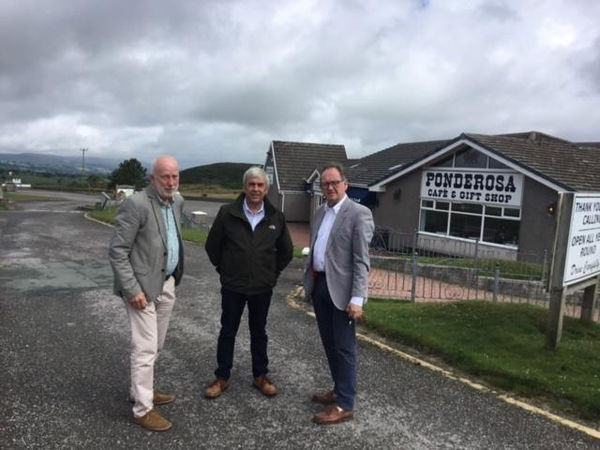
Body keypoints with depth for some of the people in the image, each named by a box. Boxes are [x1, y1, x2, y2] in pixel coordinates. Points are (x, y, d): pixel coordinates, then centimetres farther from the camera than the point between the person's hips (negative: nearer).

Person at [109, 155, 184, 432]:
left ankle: (141, 391, 37)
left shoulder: (177, 201, 6)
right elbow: (117, 251, -17)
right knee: (145, 349, 0)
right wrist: (132, 290, -20)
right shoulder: (136, 204, -18)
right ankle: (143, 409, 15)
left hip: (167, 284, 8)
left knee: (155, 346, 19)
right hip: (143, 285, -8)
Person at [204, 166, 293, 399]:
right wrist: (223, 268, 5)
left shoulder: (276, 217, -4)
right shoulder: (227, 213, -9)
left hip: (262, 287, 1)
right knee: (228, 332, 11)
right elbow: (212, 245, 3)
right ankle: (222, 377, 27)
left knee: (259, 332, 15)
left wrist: (273, 272, 7)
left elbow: (286, 250, 9)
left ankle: (260, 376, 30)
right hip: (232, 286, -1)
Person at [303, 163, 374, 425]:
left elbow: (361, 260, -16)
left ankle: (345, 405, 15)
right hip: (319, 285, 8)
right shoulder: (320, 213, 13)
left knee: (344, 347, 3)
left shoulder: (359, 214, -11)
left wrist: (357, 298, -21)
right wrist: (308, 281, 14)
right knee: (329, 344, 18)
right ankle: (339, 390, 35)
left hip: (340, 288, -7)